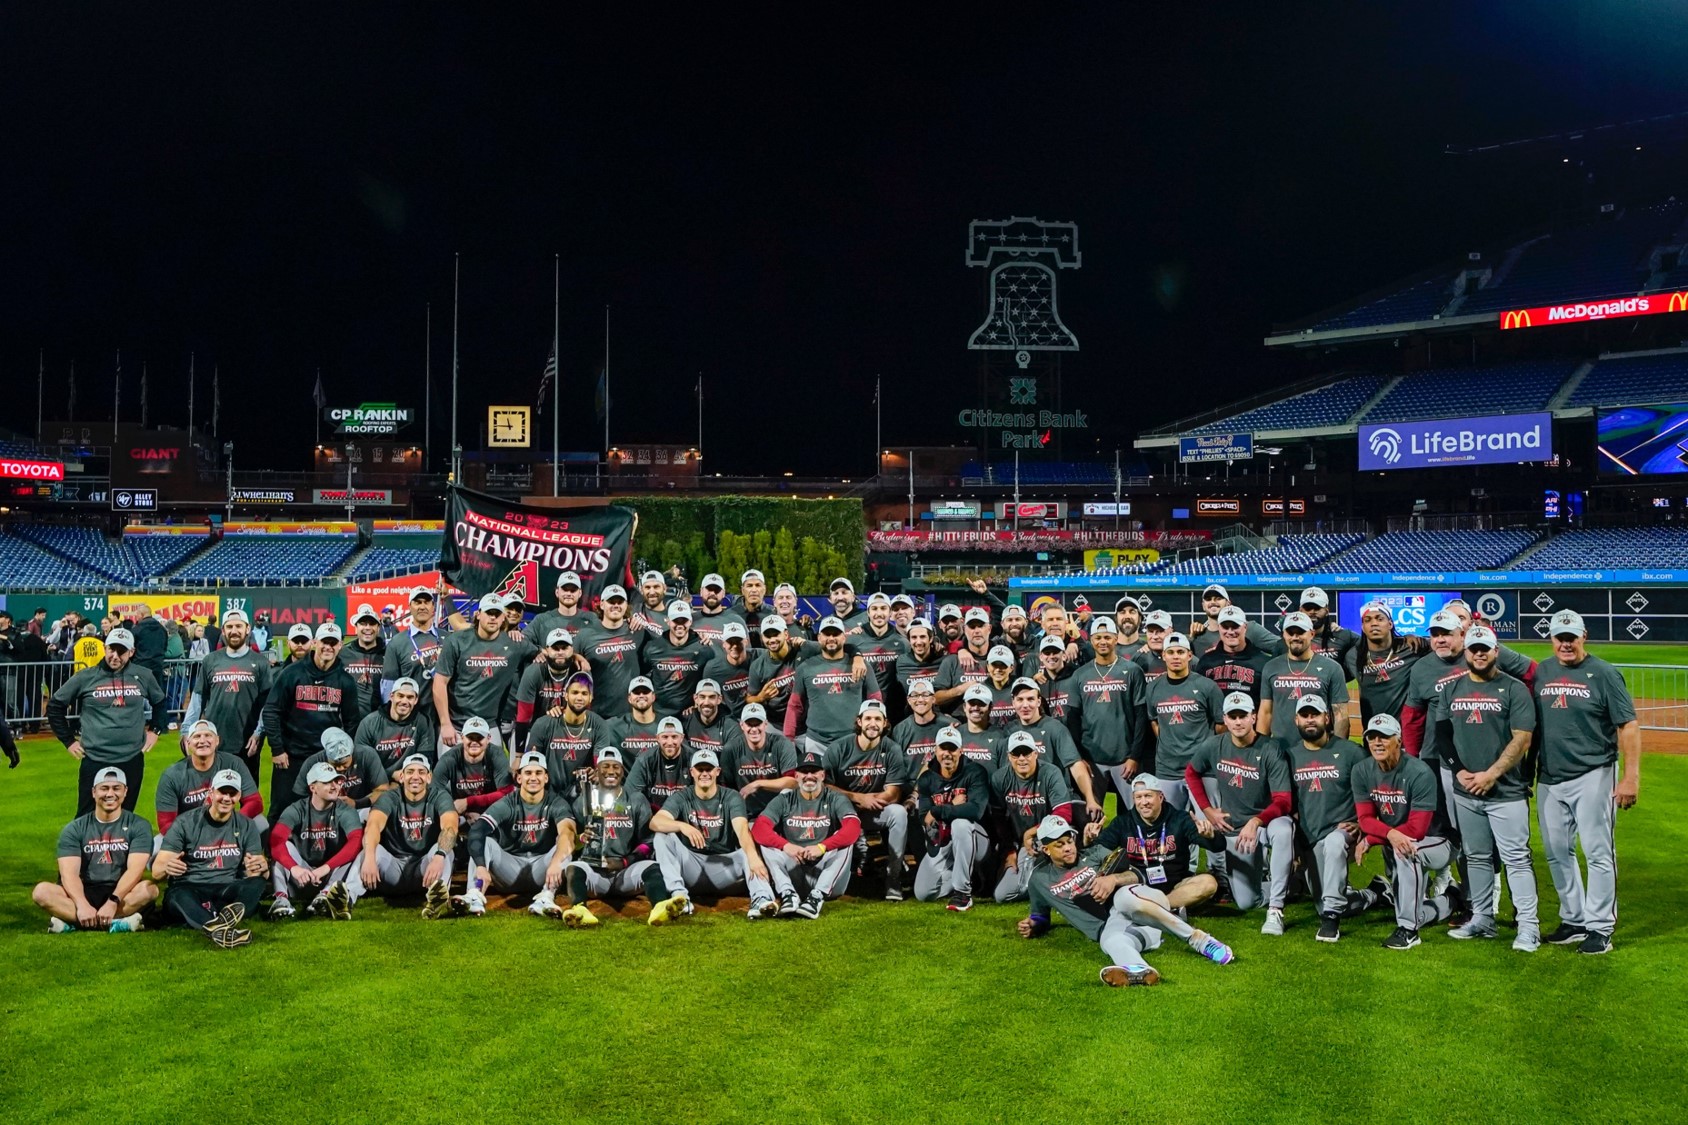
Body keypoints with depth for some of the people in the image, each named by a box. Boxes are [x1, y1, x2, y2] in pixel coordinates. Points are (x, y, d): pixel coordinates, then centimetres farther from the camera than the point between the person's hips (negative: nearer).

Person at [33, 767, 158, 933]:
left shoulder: (138, 826, 3)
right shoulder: (74, 829, 7)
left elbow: (135, 869, -10)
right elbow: (69, 873, -7)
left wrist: (113, 902, -27)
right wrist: (82, 905, -27)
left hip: (121, 893, -2)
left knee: (149, 888, -32)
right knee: (41, 891, -25)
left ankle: (72, 922, -29)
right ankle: (115, 922, -36)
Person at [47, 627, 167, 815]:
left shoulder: (143, 676, 3)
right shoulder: (85, 678, -3)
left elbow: (160, 702, 22)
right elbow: (55, 706, 7)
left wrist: (155, 729, 12)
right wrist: (68, 740, 4)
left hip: (132, 760, 2)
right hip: (95, 761, -2)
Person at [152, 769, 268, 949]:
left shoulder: (246, 826, 8)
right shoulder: (186, 823, 0)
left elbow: (259, 869, 2)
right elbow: (156, 871, -6)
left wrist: (261, 868, -25)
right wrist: (166, 868, -32)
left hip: (228, 893, 2)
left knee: (257, 883, -28)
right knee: (177, 895, -37)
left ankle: (217, 926, -56)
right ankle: (220, 929, -65)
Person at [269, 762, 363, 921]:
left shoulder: (345, 811, -5)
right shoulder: (297, 810, -5)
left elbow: (356, 841, -24)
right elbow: (276, 840, -23)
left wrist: (325, 868, -37)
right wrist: (294, 868, -41)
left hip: (333, 876, -1)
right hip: (301, 879, 1)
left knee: (358, 850, -26)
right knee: (284, 846, -20)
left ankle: (326, 896, -49)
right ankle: (281, 898, -40)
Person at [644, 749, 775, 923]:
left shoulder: (731, 798, -1)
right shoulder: (682, 797, 1)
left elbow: (742, 829, -21)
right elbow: (655, 822, -18)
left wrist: (752, 856, -43)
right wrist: (682, 826, -40)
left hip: (724, 866, -1)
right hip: (690, 865, 1)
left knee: (752, 851, -27)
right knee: (664, 835, -22)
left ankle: (761, 901, -51)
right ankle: (679, 896, -36)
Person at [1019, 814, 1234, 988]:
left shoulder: (1094, 853, 20)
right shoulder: (1040, 879, 21)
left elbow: (1136, 875, 12)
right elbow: (1041, 918, 28)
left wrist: (1114, 879, -8)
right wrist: (1031, 926, 5)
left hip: (1142, 909, 0)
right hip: (1111, 926, 0)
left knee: (1124, 897, -38)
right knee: (1111, 942, -39)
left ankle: (1199, 940, -39)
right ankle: (1138, 970, -73)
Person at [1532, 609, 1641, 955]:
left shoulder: (1603, 673, -5)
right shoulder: (1540, 673, 8)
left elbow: (1628, 726, -8)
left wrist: (1631, 777, -14)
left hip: (1592, 777, -5)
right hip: (1549, 779, 5)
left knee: (1598, 853, -3)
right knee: (1557, 854, 11)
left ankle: (1600, 927, 4)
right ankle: (1574, 920, 23)